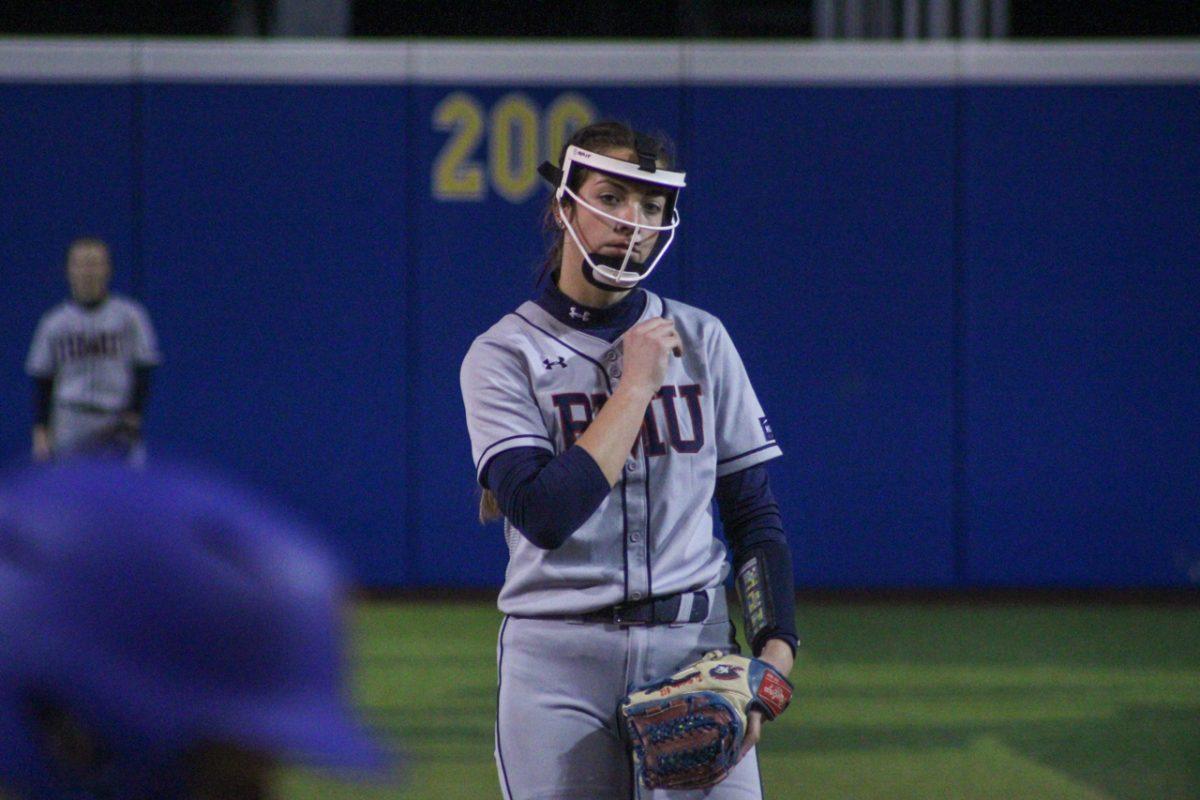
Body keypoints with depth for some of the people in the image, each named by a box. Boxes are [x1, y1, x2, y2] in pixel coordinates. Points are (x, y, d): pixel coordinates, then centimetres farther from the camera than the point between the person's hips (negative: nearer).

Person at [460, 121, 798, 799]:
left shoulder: (702, 340, 11)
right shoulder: (505, 355, -1)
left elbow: (754, 511, 9)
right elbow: (544, 514, -16)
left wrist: (774, 651, -5)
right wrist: (637, 386, -11)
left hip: (697, 648, 3)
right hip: (559, 662, -2)